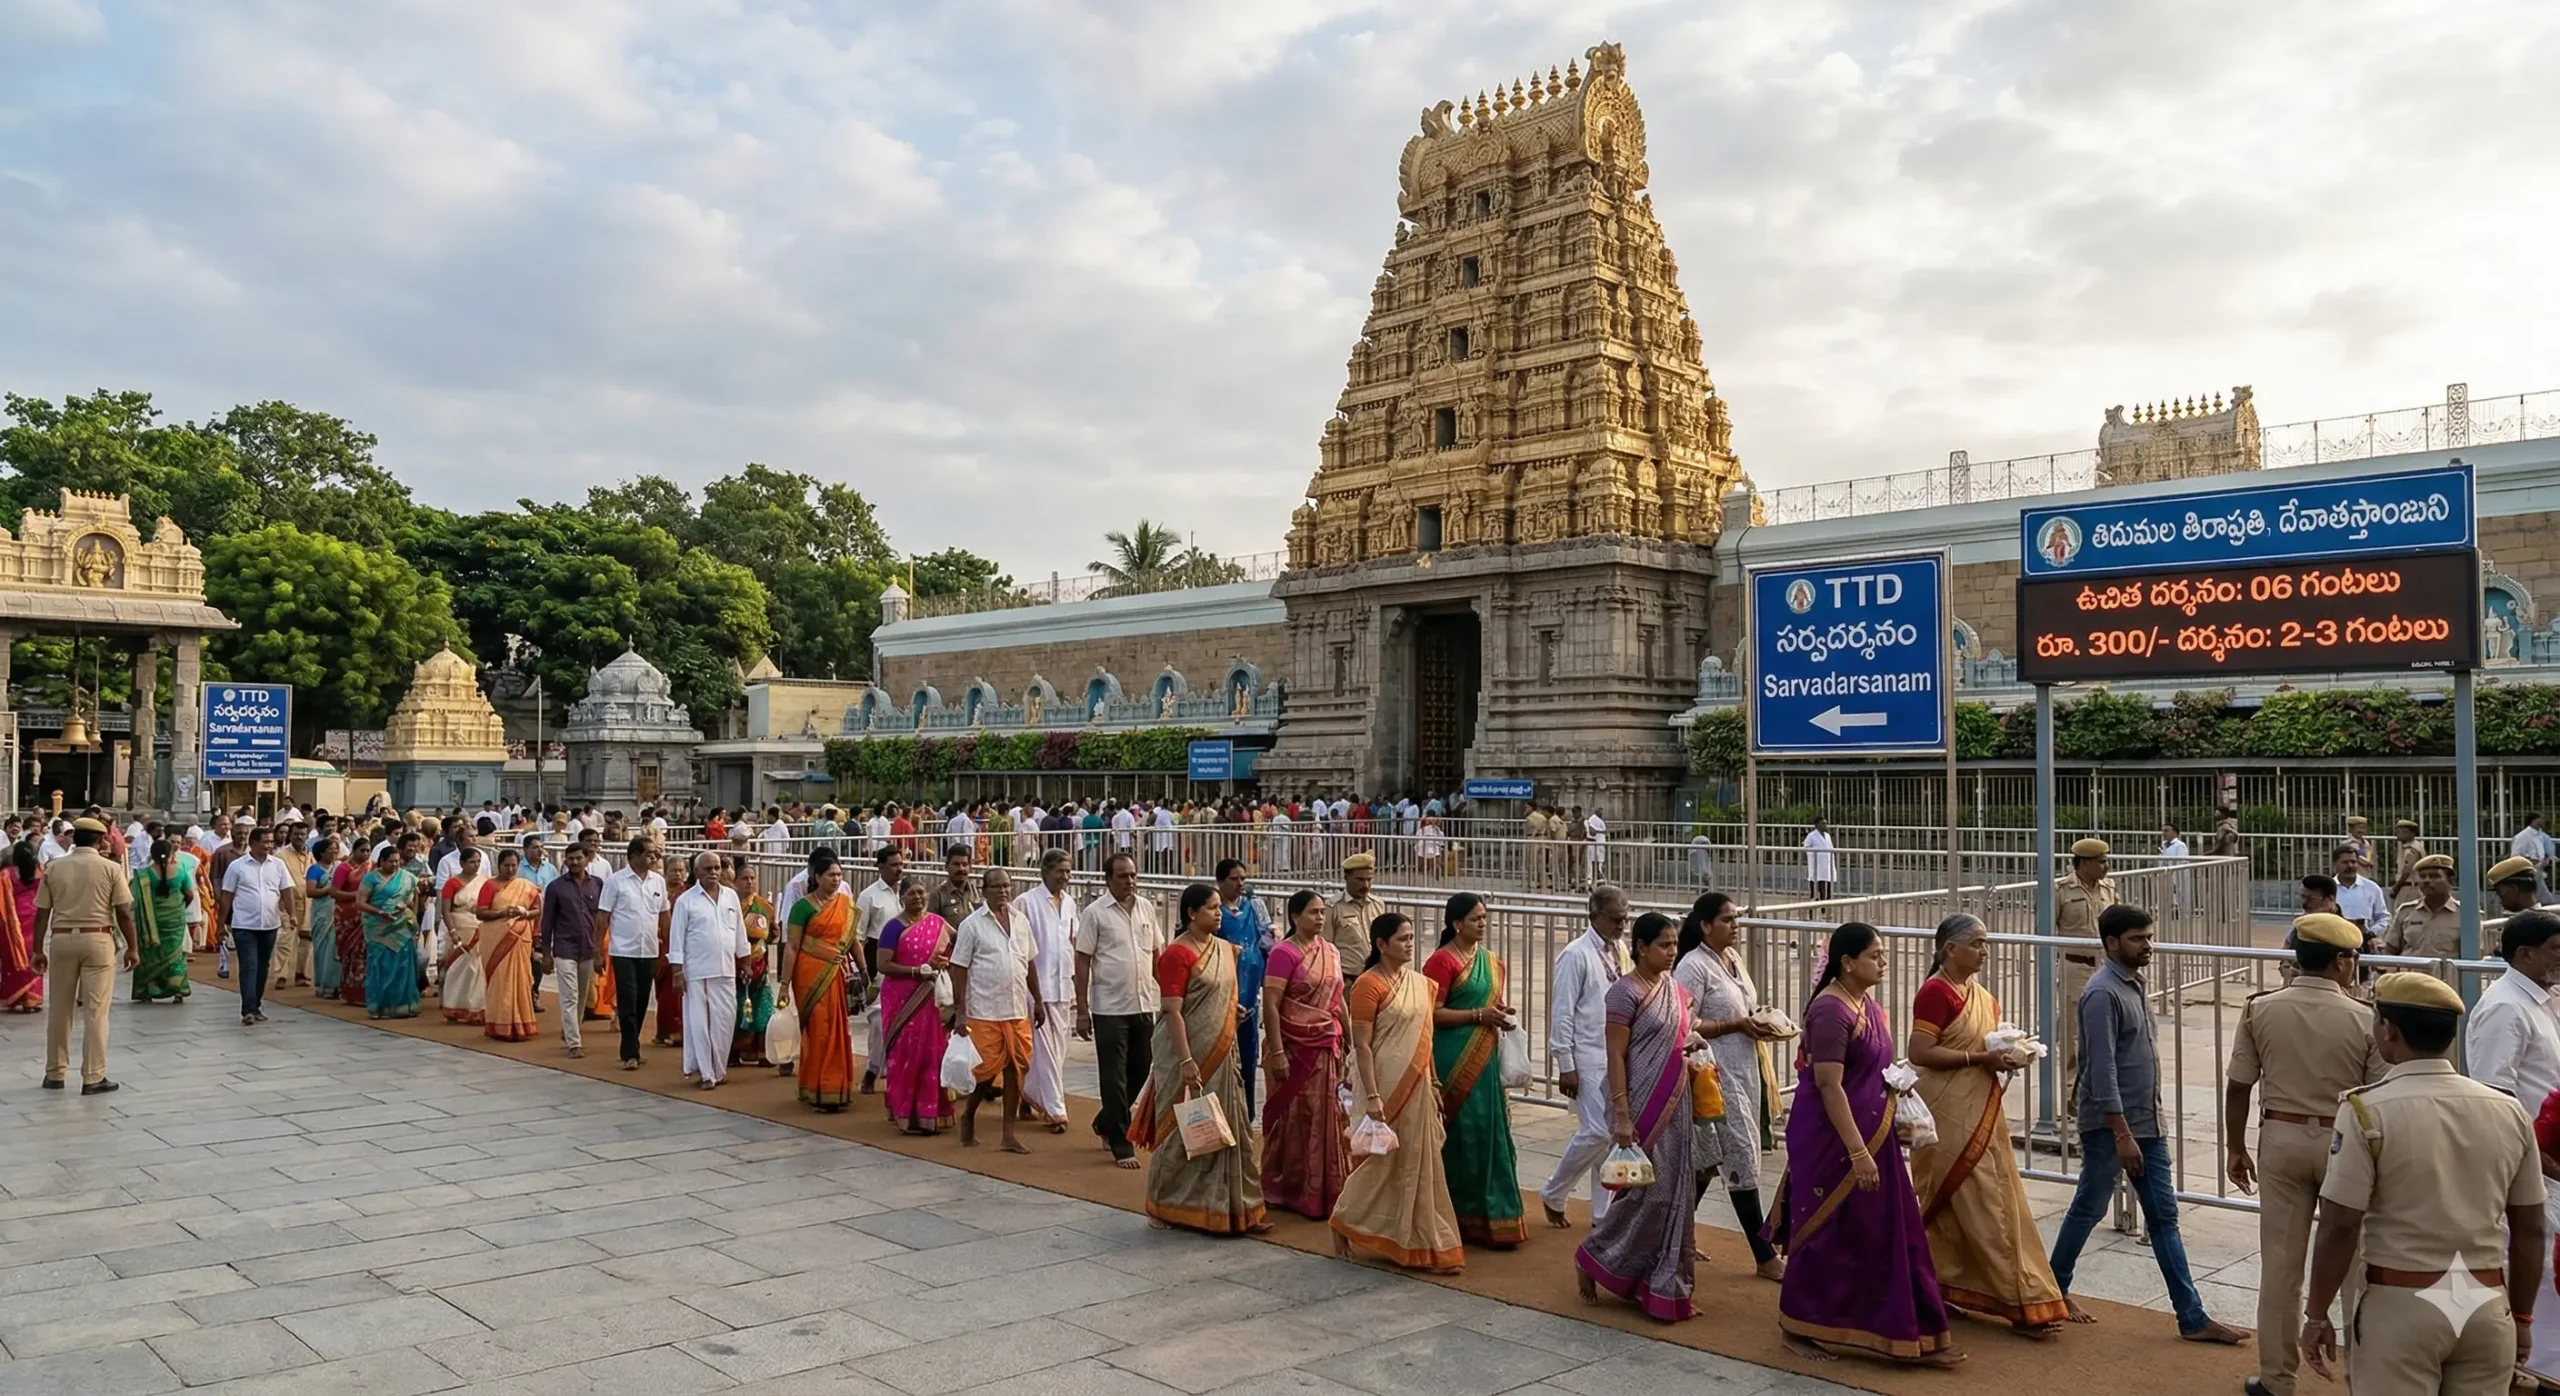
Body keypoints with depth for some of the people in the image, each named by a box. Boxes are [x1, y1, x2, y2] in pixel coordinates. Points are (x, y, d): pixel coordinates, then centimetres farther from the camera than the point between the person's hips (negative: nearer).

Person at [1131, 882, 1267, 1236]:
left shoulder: (1225, 950, 10)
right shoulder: (1177, 954, -14)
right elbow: (1172, 1012, -18)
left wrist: (1232, 1054, 17)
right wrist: (1186, 1061, -23)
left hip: (1221, 1057, 7)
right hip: (1189, 1056, -7)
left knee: (1229, 1131, 9)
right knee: (1187, 1132, 3)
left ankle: (1235, 1208, 18)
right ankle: (1170, 1207, 18)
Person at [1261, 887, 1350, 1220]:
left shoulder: (1330, 951, 10)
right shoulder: (1284, 953, -11)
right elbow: (1271, 1006, -15)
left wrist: (1350, 1043, 14)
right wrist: (1276, 1052, -20)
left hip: (1327, 1048, 6)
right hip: (1295, 1048, -6)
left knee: (1325, 1118, 9)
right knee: (1293, 1118, 3)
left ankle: (1322, 1190, 20)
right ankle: (1286, 1190, 15)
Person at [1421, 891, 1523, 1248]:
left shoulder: (1491, 961, 13)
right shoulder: (1442, 961, -10)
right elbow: (1432, 1013, -15)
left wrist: (1500, 1017, 4)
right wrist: (1479, 1015, -16)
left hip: (1485, 1058, 7)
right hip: (1453, 1059, -7)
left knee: (1490, 1134, 8)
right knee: (1461, 1134, -1)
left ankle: (1490, 1214, 18)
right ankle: (1462, 1215, 10)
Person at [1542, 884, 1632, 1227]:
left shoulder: (1620, 954, 9)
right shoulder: (1577, 955, -11)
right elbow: (1562, 1013, -11)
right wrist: (1565, 1066, -13)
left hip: (1619, 1058, 7)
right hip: (1588, 1060, -7)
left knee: (1615, 1134, 8)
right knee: (1595, 1133, -11)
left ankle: (1603, 1212, 20)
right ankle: (1553, 1196, 11)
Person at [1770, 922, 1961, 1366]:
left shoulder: (1867, 1004, 8)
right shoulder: (1831, 1011, -20)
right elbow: (1829, 1085, -24)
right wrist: (1857, 1152, -25)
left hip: (1873, 1133, 9)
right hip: (1832, 1139, -9)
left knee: (1890, 1234, 11)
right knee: (1829, 1234, 3)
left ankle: (1913, 1335, 19)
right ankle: (1797, 1327, 20)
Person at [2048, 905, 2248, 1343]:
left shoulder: (2136, 984, 9)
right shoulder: (2102, 993, -19)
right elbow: (2102, 1069, -21)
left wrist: (2151, 1120, 18)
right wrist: (2121, 1134, -22)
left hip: (2148, 1121, 8)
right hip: (2109, 1125, -8)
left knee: (2164, 1216, 8)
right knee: (2088, 1210, 5)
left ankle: (2192, 1318, 12)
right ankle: (2054, 1290, 22)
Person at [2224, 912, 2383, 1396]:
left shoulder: (2260, 1010, -5)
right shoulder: (2363, 1020, -11)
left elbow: (2237, 1087, -2)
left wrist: (2235, 1147, 10)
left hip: (2281, 1139, 2)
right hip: (2344, 1143, -1)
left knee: (2280, 1262, 7)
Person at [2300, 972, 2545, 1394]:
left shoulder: (2368, 1111, -13)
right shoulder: (2510, 1111, 1)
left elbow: (2339, 1228, -13)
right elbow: (2530, 1231, 8)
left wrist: (2317, 1314, -2)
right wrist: (2520, 1316, 20)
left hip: (2402, 1306, -4)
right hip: (2488, 1306, 4)